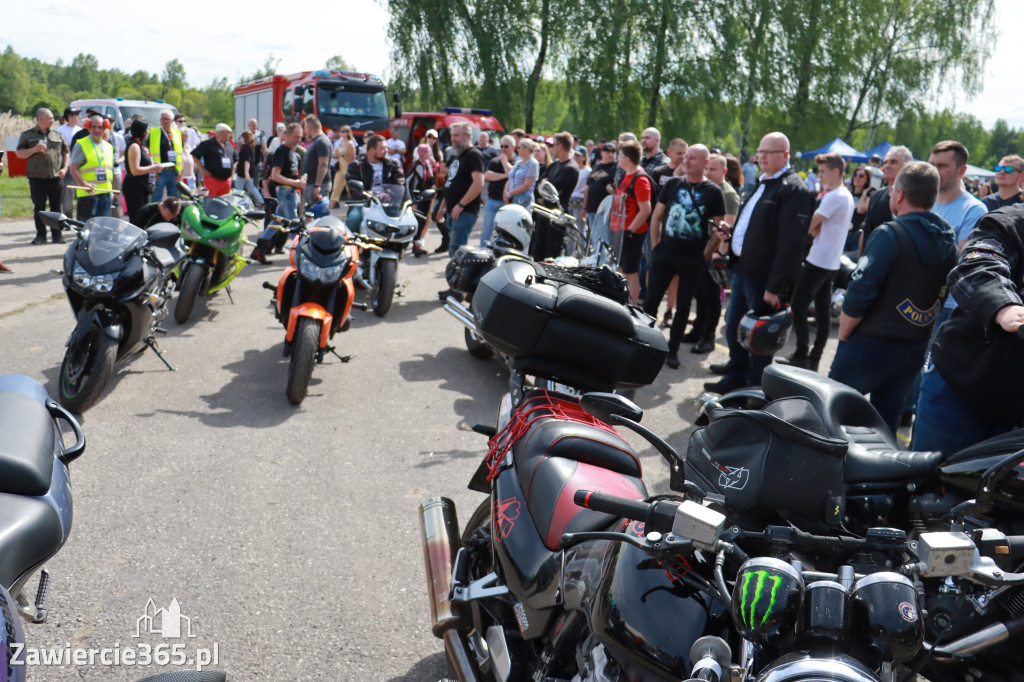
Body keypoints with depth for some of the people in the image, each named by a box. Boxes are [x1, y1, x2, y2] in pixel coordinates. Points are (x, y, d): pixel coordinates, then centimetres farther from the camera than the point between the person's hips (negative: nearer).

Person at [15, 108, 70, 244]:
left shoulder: (57, 134, 13)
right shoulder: (28, 135, 6)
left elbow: (66, 152, 18)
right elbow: (19, 154, 5)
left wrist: (64, 168, 3)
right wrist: (34, 149, -11)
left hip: (56, 177, 2)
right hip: (37, 178, -1)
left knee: (56, 207, 3)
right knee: (39, 208, 3)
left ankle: (57, 235, 10)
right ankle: (41, 235, 10)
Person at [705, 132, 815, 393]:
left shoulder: (794, 190, -14)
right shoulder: (762, 183, 17)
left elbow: (791, 243, -21)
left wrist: (775, 286, -24)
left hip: (763, 276, -9)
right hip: (742, 269, 9)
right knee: (733, 329, 19)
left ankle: (755, 388, 15)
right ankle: (737, 375, 37)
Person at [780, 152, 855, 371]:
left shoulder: (834, 197, -17)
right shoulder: (847, 196, 14)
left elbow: (810, 225, -17)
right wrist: (815, 228, -3)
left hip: (819, 260, -9)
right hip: (831, 262, 9)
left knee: (798, 306, -4)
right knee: (823, 310, 8)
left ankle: (802, 355, -2)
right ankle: (815, 358, 12)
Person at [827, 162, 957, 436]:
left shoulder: (889, 234, -16)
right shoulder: (949, 243, 4)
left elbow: (860, 292, -20)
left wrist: (843, 336, -7)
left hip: (870, 347, -7)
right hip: (915, 351, 7)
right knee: (886, 425, 17)